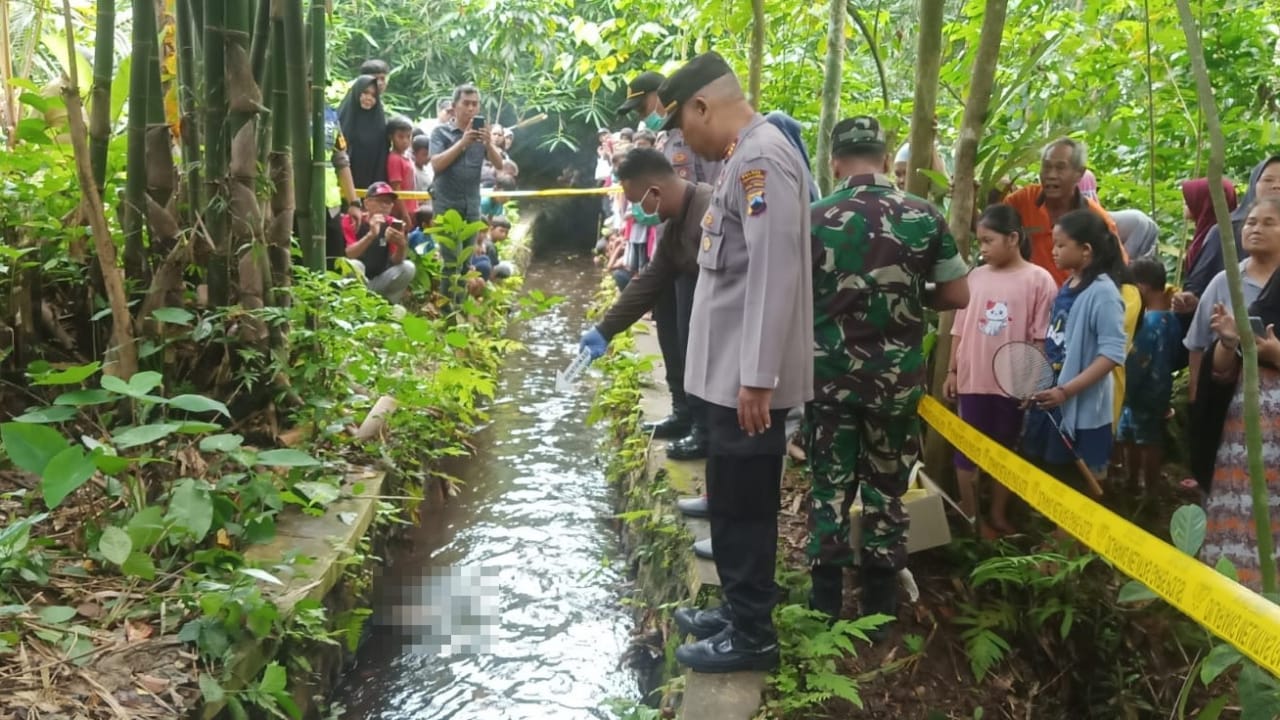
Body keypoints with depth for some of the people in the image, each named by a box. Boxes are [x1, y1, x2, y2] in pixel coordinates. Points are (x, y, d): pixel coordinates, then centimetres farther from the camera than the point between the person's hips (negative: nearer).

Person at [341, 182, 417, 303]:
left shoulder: (393, 225, -1)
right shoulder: (351, 221, -10)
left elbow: (395, 262, -8)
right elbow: (347, 256, -25)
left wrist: (401, 246, -31)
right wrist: (371, 234, -37)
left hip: (379, 282, 3)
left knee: (408, 268, -17)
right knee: (354, 265, -33)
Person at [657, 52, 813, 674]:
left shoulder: (761, 157, -18)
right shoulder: (745, 157, 13)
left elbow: (774, 273, -24)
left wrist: (756, 377, -24)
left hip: (749, 376, -10)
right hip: (734, 371, 10)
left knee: (742, 507, 2)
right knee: (734, 502, 19)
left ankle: (752, 635, 16)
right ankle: (737, 609, 33)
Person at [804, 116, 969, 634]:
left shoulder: (813, 220, -7)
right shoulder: (924, 217, -5)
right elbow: (957, 296, 0)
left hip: (829, 375, -1)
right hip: (896, 378, 1)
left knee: (829, 488, 10)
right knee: (886, 490, 13)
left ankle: (826, 610, 16)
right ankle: (879, 610, 21)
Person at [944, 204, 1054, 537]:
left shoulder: (1038, 279, -7)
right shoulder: (976, 276, 4)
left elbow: (1040, 338, -7)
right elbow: (960, 329, 8)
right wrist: (952, 371, 7)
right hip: (973, 379, 3)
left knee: (1004, 450, 12)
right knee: (966, 449, 7)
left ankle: (998, 514, 26)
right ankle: (969, 517, 20)